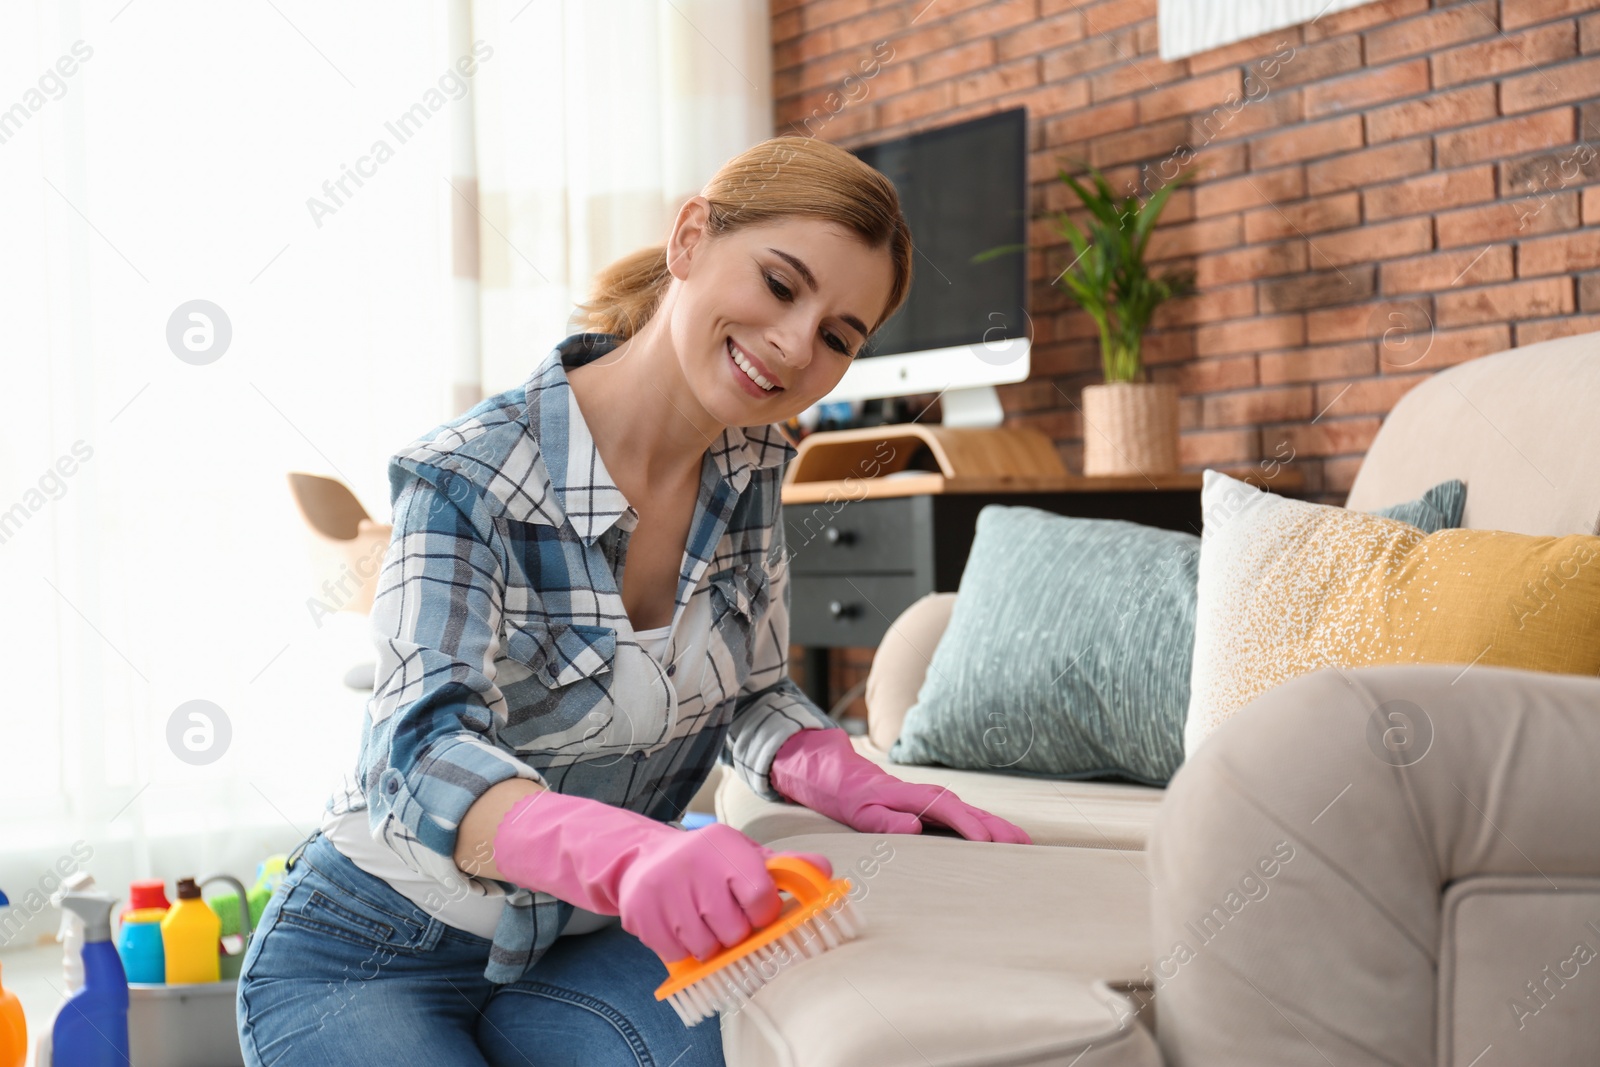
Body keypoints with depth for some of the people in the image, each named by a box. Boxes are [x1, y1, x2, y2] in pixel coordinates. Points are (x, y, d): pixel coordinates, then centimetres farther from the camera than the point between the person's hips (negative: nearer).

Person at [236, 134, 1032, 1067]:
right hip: (375, 958, -4)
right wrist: (631, 856, -58)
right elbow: (421, 755, -38)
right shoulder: (468, 480, -24)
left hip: (585, 946, 5)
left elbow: (754, 696, 6)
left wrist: (844, 779, -17)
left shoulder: (749, 469, -4)